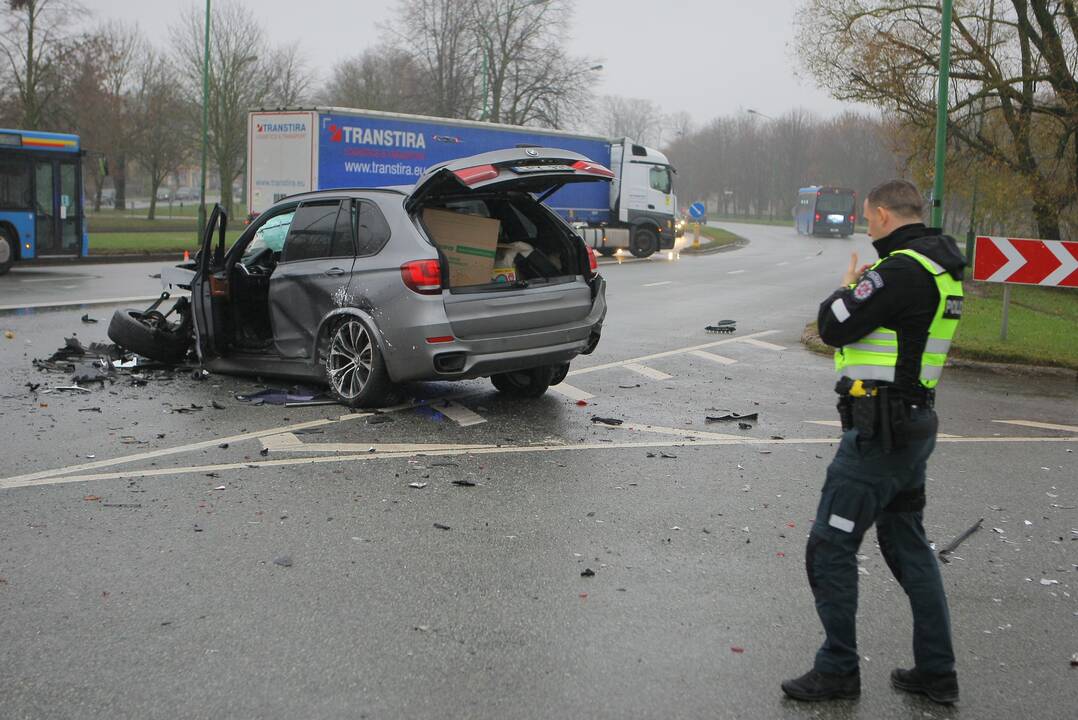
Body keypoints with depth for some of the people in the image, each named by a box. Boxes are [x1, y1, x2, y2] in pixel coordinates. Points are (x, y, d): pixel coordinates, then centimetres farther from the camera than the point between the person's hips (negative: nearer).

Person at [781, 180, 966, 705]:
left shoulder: (902, 269, -20)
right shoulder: (941, 266, 11)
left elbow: (833, 326, -18)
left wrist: (846, 286, 1)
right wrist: (866, 285, 10)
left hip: (878, 431, -10)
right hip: (913, 424, 10)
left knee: (830, 548, -1)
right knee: (908, 544, 18)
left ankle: (837, 670, 8)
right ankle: (936, 671, 24)